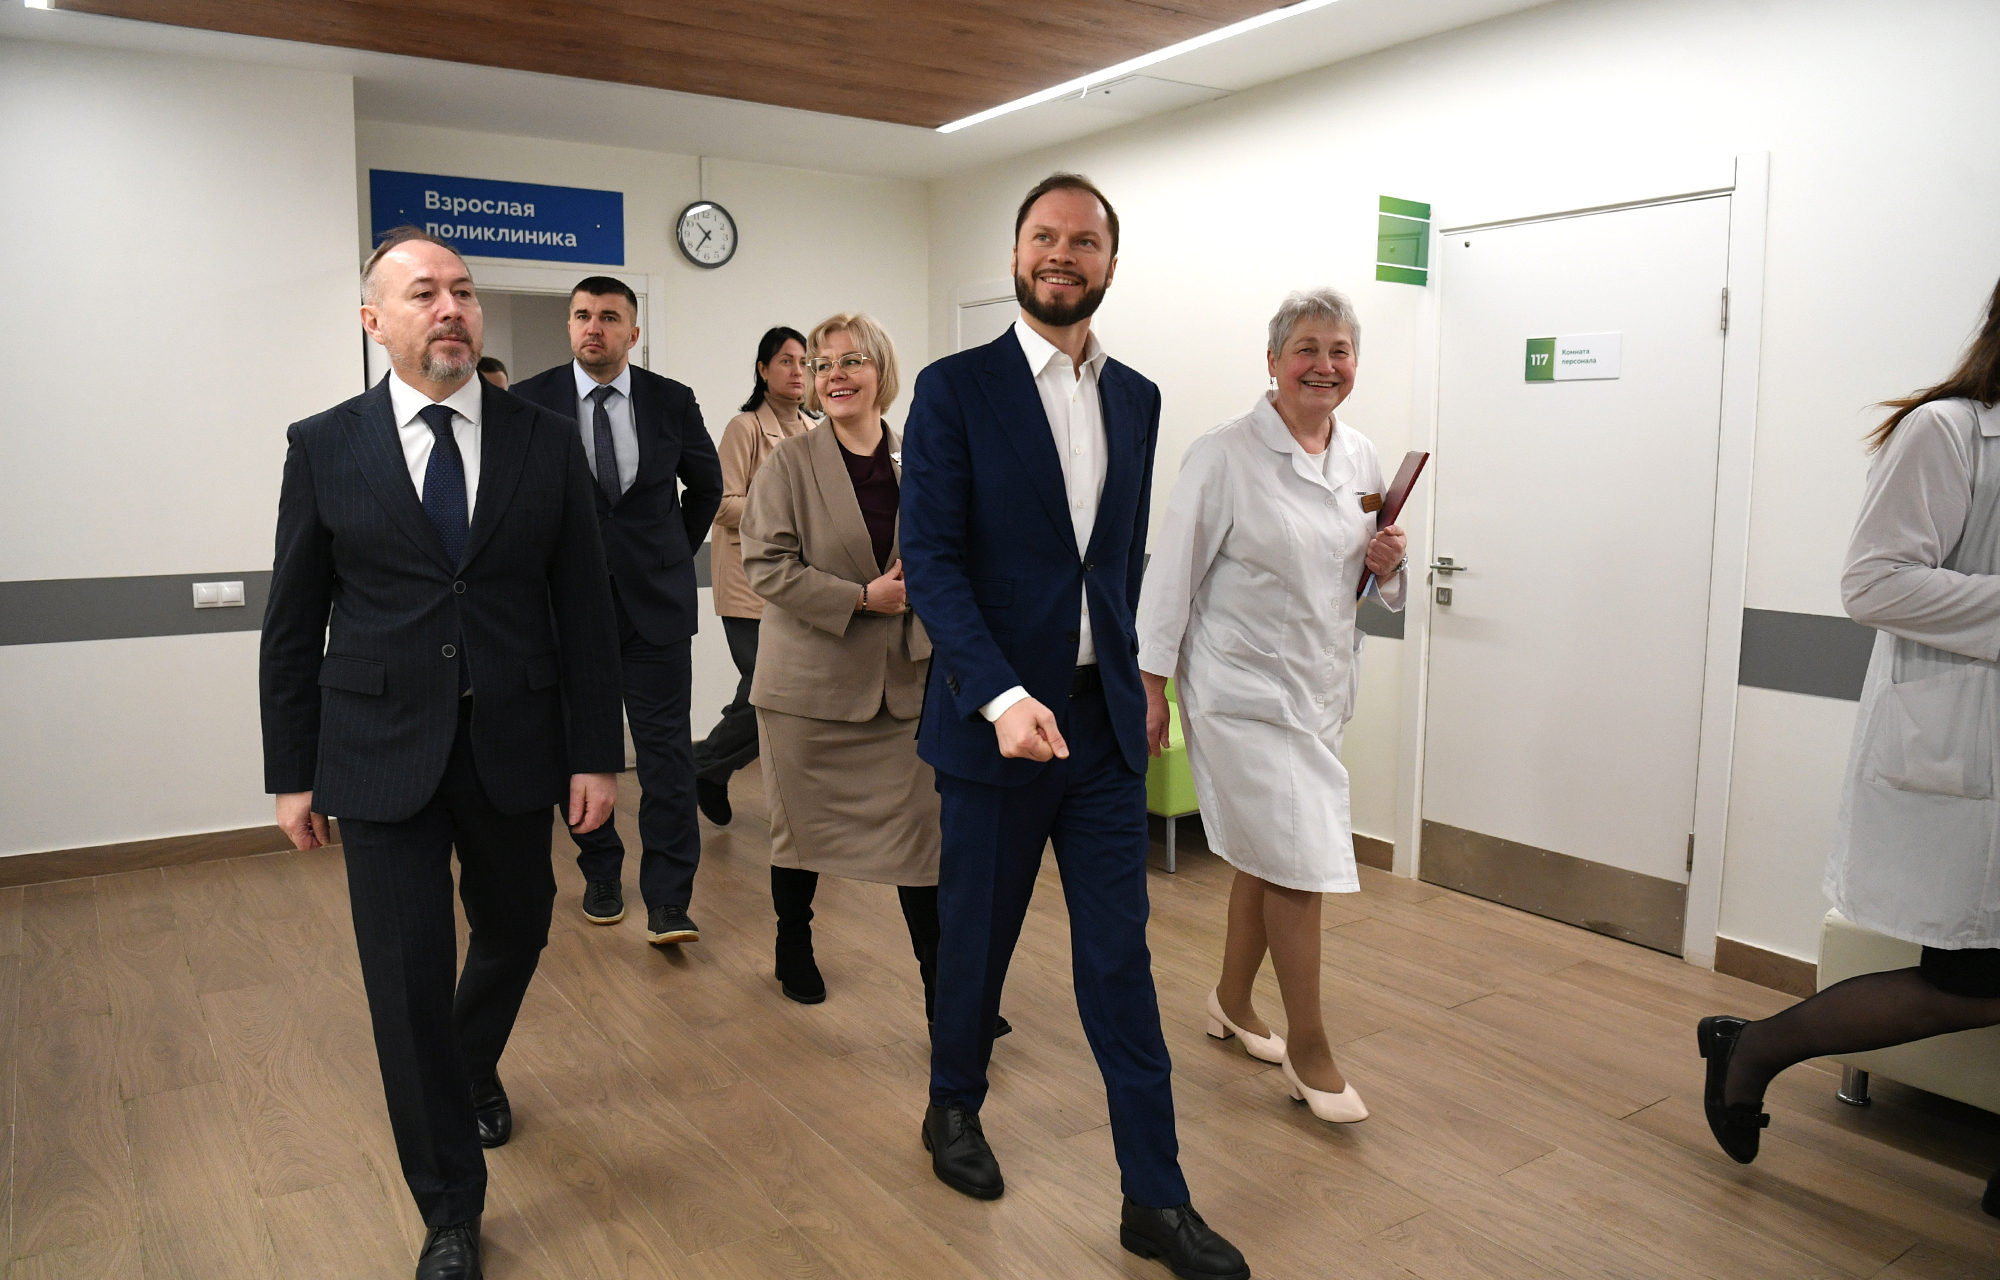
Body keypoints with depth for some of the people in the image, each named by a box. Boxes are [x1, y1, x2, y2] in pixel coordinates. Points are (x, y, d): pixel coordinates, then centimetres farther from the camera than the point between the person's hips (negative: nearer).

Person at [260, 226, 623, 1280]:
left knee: (514, 933, 17)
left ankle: (473, 1069, 52)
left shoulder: (547, 442, 1)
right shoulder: (324, 446, 0)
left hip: (515, 746, 2)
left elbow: (584, 609, 1)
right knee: (407, 974, 0)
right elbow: (293, 625, 4)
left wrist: (595, 753, -2)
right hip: (381, 752, -1)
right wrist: (292, 773, 3)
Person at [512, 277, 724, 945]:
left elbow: (706, 484, 16)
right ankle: (601, 875, 27)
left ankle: (667, 901, 2)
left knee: (666, 747, -3)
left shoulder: (672, 401, 1)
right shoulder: (529, 402, -2)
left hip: (656, 602, 0)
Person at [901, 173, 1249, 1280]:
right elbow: (931, 558, -12)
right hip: (996, 719, -3)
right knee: (977, 935, 13)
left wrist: (1134, 682, 12)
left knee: (1119, 955, 7)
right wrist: (1001, 696, -22)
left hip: (1103, 720, 4)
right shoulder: (955, 389, -5)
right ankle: (953, 1107, 40)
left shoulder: (1136, 397, 10)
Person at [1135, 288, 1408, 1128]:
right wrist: (1151, 685, -11)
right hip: (1243, 689, -7)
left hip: (1319, 687, 7)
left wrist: (1386, 566, -5)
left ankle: (1232, 1002, 37)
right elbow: (1173, 572, -10)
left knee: (1268, 858, 17)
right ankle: (1308, 1049, 10)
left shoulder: (1361, 459, 8)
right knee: (1301, 864, -7)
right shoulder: (1224, 457, -12)